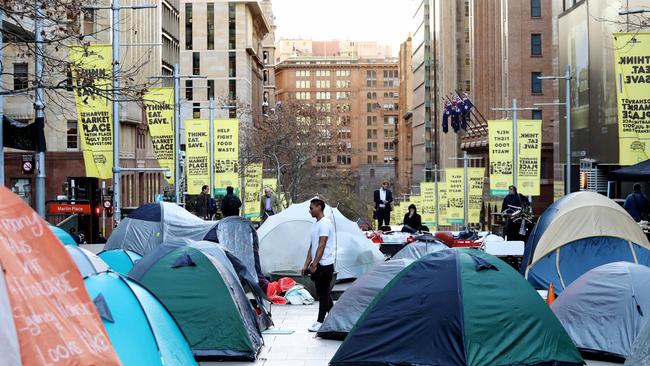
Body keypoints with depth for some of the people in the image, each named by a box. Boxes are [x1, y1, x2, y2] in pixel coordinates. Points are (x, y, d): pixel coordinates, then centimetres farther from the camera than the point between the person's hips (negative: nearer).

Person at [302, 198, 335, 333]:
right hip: (318, 265, 9)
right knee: (324, 293, 14)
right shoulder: (315, 224, 15)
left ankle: (320, 321, 2)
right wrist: (306, 265, 14)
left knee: (323, 293, -3)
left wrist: (314, 265, -20)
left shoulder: (325, 223, -14)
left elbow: (321, 246, -19)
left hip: (324, 264, -9)